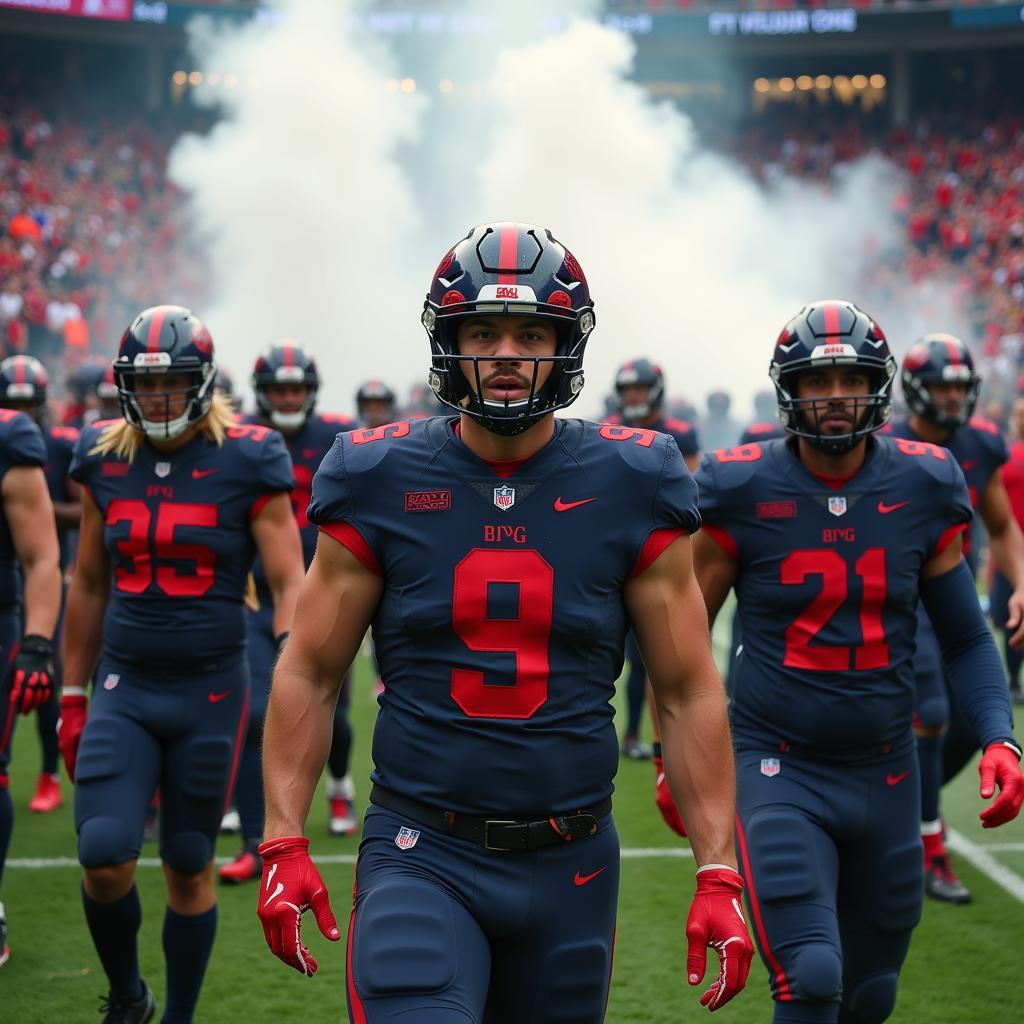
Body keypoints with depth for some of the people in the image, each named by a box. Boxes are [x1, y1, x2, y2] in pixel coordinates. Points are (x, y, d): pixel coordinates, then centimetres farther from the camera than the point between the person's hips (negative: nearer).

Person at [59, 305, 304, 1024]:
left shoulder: (247, 462, -6)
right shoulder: (104, 460, 5)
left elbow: (289, 586, -6)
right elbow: (89, 587, 14)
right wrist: (73, 696, 16)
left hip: (211, 691, -2)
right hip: (124, 688, 2)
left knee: (189, 870, 7)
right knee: (105, 860, -10)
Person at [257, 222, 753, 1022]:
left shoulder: (629, 489, -2)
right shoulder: (382, 483, -2)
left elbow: (689, 693, 2)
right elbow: (309, 673, 4)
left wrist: (718, 872, -2)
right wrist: (284, 842, -3)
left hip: (569, 864, 2)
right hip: (421, 857, -1)